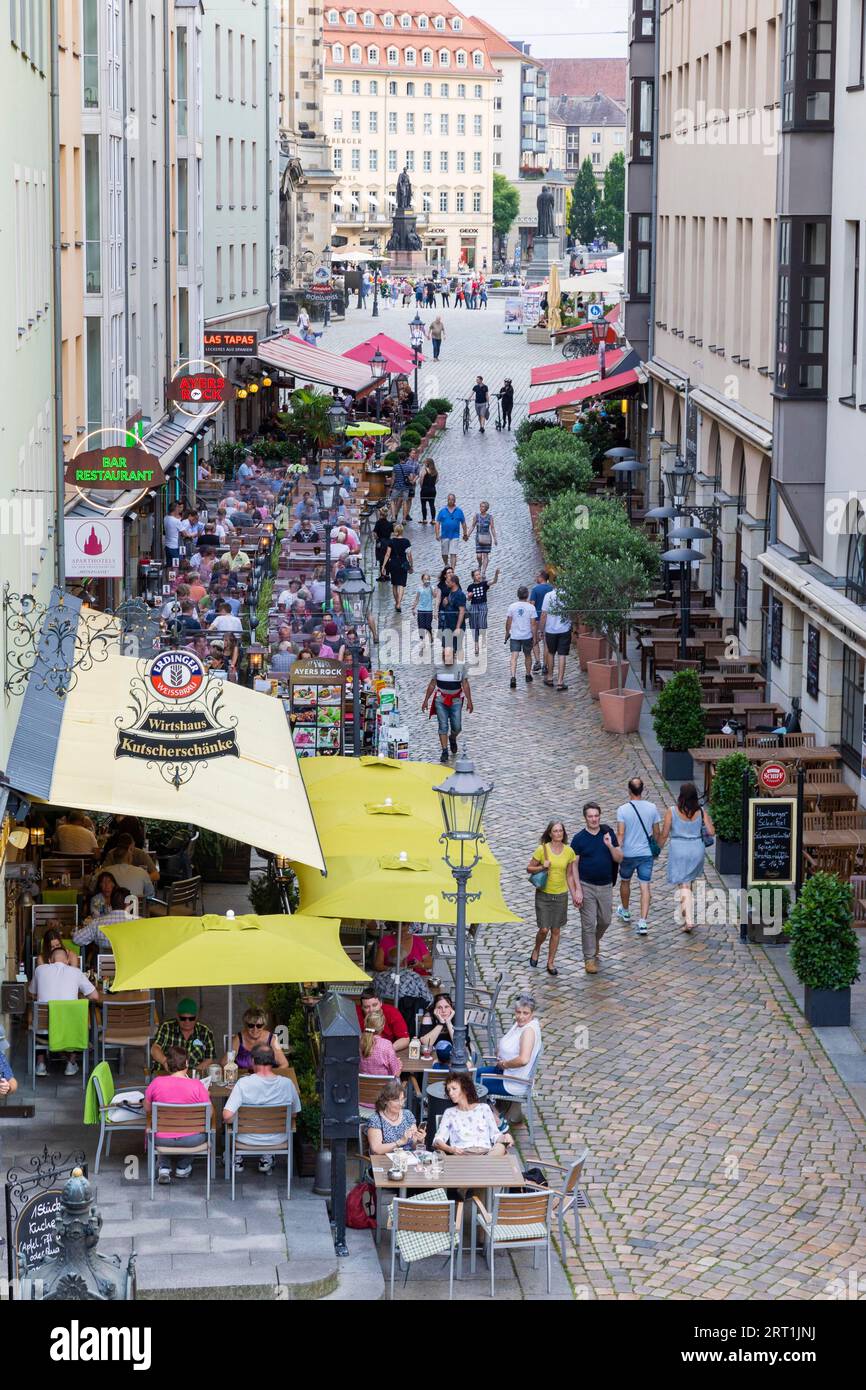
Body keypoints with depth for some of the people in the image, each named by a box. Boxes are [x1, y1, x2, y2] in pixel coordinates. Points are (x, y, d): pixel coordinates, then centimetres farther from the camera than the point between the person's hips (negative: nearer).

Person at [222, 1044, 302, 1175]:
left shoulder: (243, 1083, -23)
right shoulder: (287, 1083, -15)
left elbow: (227, 1116, -27)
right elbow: (294, 1113, 0)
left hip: (249, 1139, -1)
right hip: (277, 1140, 1)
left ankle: (238, 1159, 41)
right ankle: (267, 1158, 37)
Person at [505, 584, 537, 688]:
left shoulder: (512, 606, -3)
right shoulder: (530, 607, -7)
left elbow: (508, 622, 3)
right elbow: (533, 624, -6)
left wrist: (507, 633, 18)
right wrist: (534, 637, 1)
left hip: (514, 636, 0)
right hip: (527, 636, 0)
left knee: (514, 657, -6)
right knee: (527, 655, 20)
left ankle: (513, 677, -23)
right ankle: (528, 675, 33)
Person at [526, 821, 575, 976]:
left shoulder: (569, 851, -3)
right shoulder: (542, 849, -9)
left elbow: (569, 874, 8)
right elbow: (529, 868, -1)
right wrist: (542, 867, -20)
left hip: (561, 895, 2)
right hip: (543, 894, -2)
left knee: (556, 930, 8)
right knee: (544, 929, -4)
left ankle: (550, 963, 19)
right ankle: (536, 949, 28)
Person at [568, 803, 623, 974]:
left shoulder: (608, 833, 0)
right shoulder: (579, 838, -8)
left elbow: (619, 859, 1)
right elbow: (574, 865, -7)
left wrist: (610, 846, -19)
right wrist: (577, 890, -14)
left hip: (606, 886, 3)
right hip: (587, 886, -3)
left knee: (605, 921, 14)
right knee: (589, 924, -2)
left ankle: (595, 941, 43)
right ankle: (589, 958, 6)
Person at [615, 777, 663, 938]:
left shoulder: (622, 809, -13)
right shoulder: (652, 808, -5)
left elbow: (620, 834, -17)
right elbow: (656, 832, 4)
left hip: (628, 854, -1)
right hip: (646, 853, 1)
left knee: (625, 882, 23)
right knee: (645, 887, 1)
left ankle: (625, 911, 43)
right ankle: (643, 922, -8)